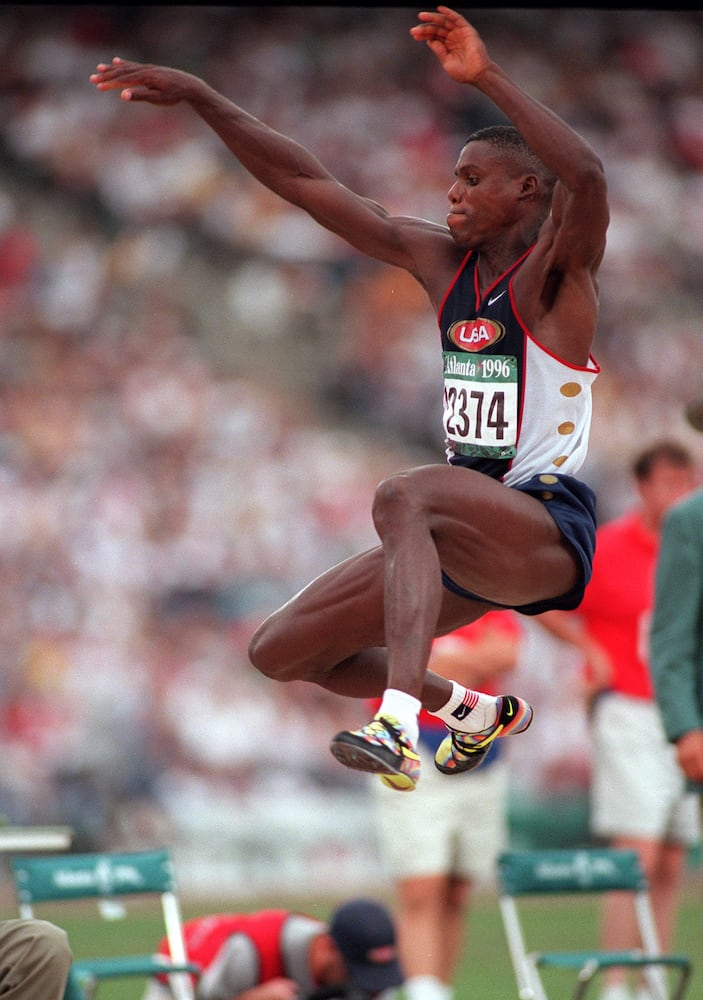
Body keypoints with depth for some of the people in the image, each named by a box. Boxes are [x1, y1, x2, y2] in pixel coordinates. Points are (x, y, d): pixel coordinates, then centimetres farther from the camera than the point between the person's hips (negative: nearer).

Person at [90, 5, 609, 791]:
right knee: (279, 652, 12)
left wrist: (485, 77, -39)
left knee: (403, 496, -39)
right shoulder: (440, 261, 10)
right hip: (470, 536, 9)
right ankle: (475, 712, 31)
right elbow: (307, 184, 10)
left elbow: (585, 177, -33)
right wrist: (199, 98, 5)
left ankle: (398, 729, -53)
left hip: (547, 529, -9)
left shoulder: (554, 271, -9)